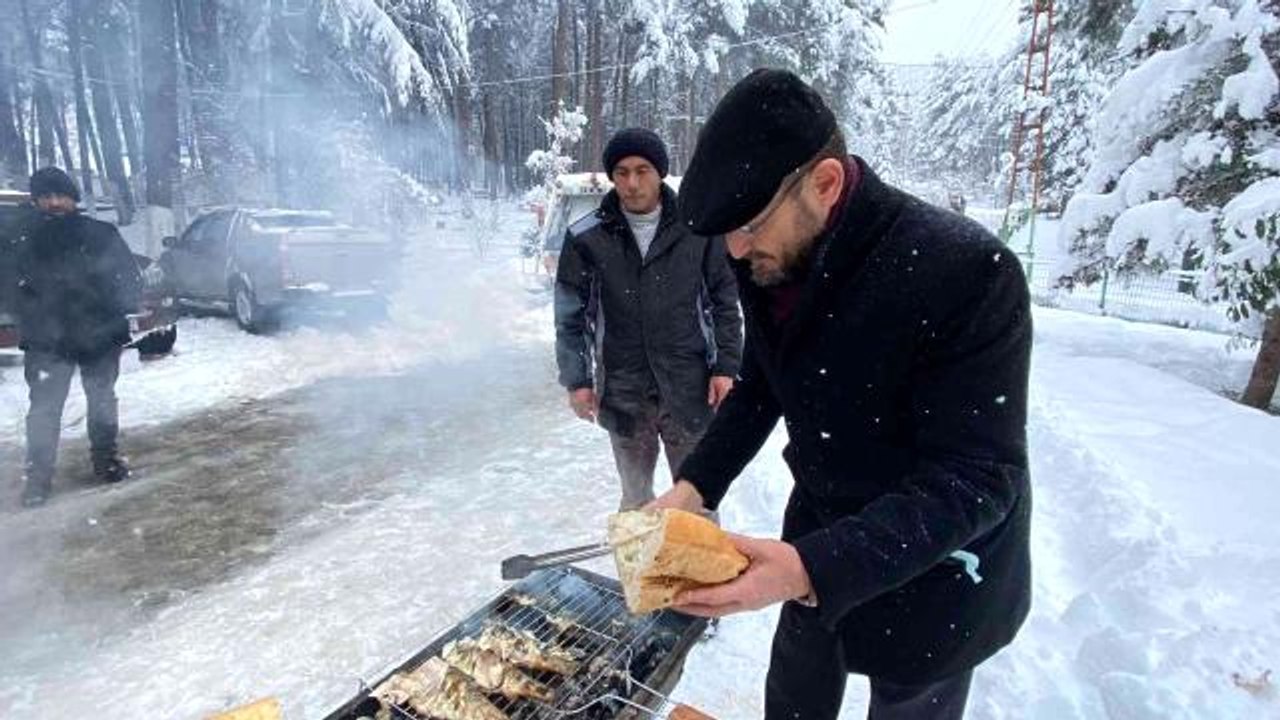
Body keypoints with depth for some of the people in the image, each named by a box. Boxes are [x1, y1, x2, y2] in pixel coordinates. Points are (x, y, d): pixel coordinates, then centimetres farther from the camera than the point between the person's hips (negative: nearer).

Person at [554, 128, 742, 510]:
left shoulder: (698, 229, -4)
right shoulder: (586, 238, -3)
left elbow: (725, 303, 2)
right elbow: (570, 315, 3)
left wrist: (726, 367, -2)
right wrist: (576, 380, -1)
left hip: (690, 389, 0)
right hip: (623, 393, 1)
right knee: (636, 496, 17)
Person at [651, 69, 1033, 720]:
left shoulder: (966, 271, -32)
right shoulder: (769, 261, -10)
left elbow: (975, 481, -29)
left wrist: (813, 567, -39)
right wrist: (695, 486, -10)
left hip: (933, 564, -5)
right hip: (818, 533, 6)